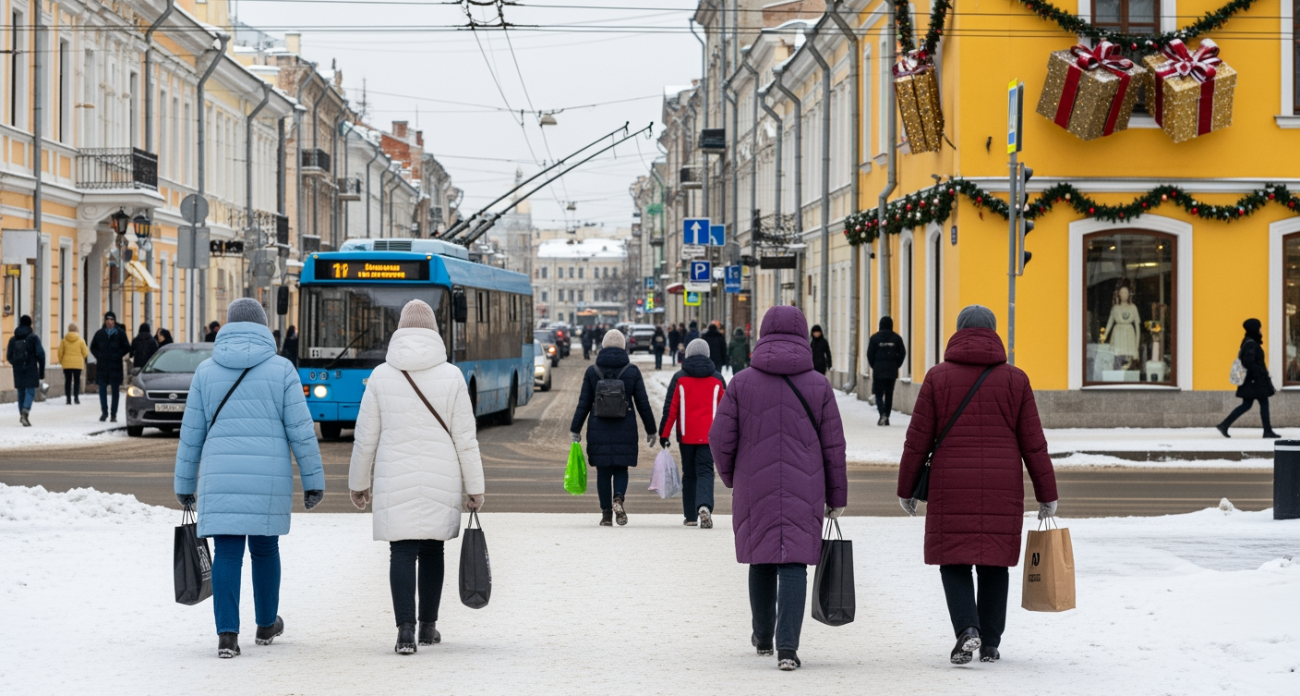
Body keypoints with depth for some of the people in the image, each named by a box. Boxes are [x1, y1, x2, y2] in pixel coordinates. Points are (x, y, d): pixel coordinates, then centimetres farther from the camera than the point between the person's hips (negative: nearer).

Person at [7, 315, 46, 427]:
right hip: (31, 370, -4)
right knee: (30, 391, -4)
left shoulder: (13, 339, 7)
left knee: (21, 392, 13)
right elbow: (40, 354, -8)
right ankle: (26, 410, -28)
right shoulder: (34, 337, -4)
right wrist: (42, 371, -1)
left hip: (18, 371, 4)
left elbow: (9, 356, 8)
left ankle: (23, 415, 16)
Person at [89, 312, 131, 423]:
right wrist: (99, 356, 1)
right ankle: (104, 412, 6)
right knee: (102, 389, -2)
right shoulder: (99, 333, 7)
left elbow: (127, 348, 3)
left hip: (115, 366, -2)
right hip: (102, 366, 2)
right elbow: (93, 347, 15)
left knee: (115, 390, 2)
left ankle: (114, 414, 6)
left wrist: (118, 356, -7)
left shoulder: (120, 333, 1)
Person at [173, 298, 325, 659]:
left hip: (220, 477, 1)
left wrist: (185, 483, 15)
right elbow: (301, 430, -2)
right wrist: (313, 480, 4)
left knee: (227, 553, 0)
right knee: (265, 548, 15)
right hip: (269, 477, 0)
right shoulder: (281, 369, 1)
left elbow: (192, 433, 8)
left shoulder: (206, 370, 6)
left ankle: (227, 634, -9)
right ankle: (266, 625, 29)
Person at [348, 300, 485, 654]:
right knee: (432, 550, 14)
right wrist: (475, 487, 5)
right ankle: (428, 626, 22)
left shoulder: (381, 376, -2)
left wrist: (358, 482, 14)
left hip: (395, 480, -1)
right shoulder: (451, 376, -3)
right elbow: (465, 439, -3)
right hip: (441, 479, 1)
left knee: (402, 552, 0)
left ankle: (406, 629, -13)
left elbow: (365, 437, 2)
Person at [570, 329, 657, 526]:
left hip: (598, 428, 0)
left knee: (603, 472, 8)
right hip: (624, 428, 0)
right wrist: (650, 430, 9)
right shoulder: (632, 371, 0)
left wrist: (575, 430, 6)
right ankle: (618, 498, -18)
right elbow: (643, 403, 2)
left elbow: (584, 403, 0)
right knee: (621, 469, 10)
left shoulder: (592, 371, 0)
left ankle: (606, 514, 6)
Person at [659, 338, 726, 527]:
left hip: (686, 435, 0)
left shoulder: (679, 378, 2)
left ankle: (691, 516, 15)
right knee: (705, 472, -4)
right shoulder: (717, 379, 6)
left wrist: (664, 433, 3)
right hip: (709, 435, 0)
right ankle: (704, 506, -30)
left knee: (689, 474, 13)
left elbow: (670, 408, 0)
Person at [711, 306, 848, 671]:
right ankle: (787, 647, -15)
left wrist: (731, 477, 16)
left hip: (754, 490, 1)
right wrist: (836, 496, 11)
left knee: (761, 562, 17)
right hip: (804, 491, -1)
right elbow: (833, 447, 1)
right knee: (794, 564, -3)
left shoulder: (741, 383, -2)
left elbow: (720, 438, -3)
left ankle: (763, 636, 33)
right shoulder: (819, 386, -1)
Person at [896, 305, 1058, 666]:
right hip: (1002, 490, 1)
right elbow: (1033, 443, 3)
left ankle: (967, 629, -16)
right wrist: (1047, 495, 10)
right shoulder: (1015, 379, 3)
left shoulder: (938, 377, -1)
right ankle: (990, 644, 13)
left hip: (951, 489, -1)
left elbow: (917, 440, -1)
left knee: (954, 563, 4)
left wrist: (906, 489, 9)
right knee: (994, 565, 11)